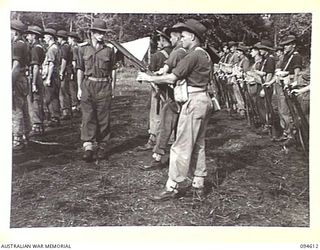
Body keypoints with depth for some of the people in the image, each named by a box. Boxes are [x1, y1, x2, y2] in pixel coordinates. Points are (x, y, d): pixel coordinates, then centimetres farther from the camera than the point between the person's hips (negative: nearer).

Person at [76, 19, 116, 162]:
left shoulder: (108, 50, 8)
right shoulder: (83, 49, 7)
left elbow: (110, 71, 13)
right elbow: (80, 69, 9)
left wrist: (110, 88, 10)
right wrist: (79, 88, 4)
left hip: (104, 87, 0)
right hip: (87, 85, 0)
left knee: (103, 118, 3)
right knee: (88, 117, -6)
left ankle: (102, 147, 13)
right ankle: (88, 148, -8)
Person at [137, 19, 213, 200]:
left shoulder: (193, 55, -15)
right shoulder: (205, 55, 14)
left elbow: (172, 78, -18)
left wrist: (149, 78, -8)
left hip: (194, 102, -10)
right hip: (205, 100, 10)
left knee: (182, 146, -4)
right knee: (198, 144, 15)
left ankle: (174, 186, 2)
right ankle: (199, 184, 22)